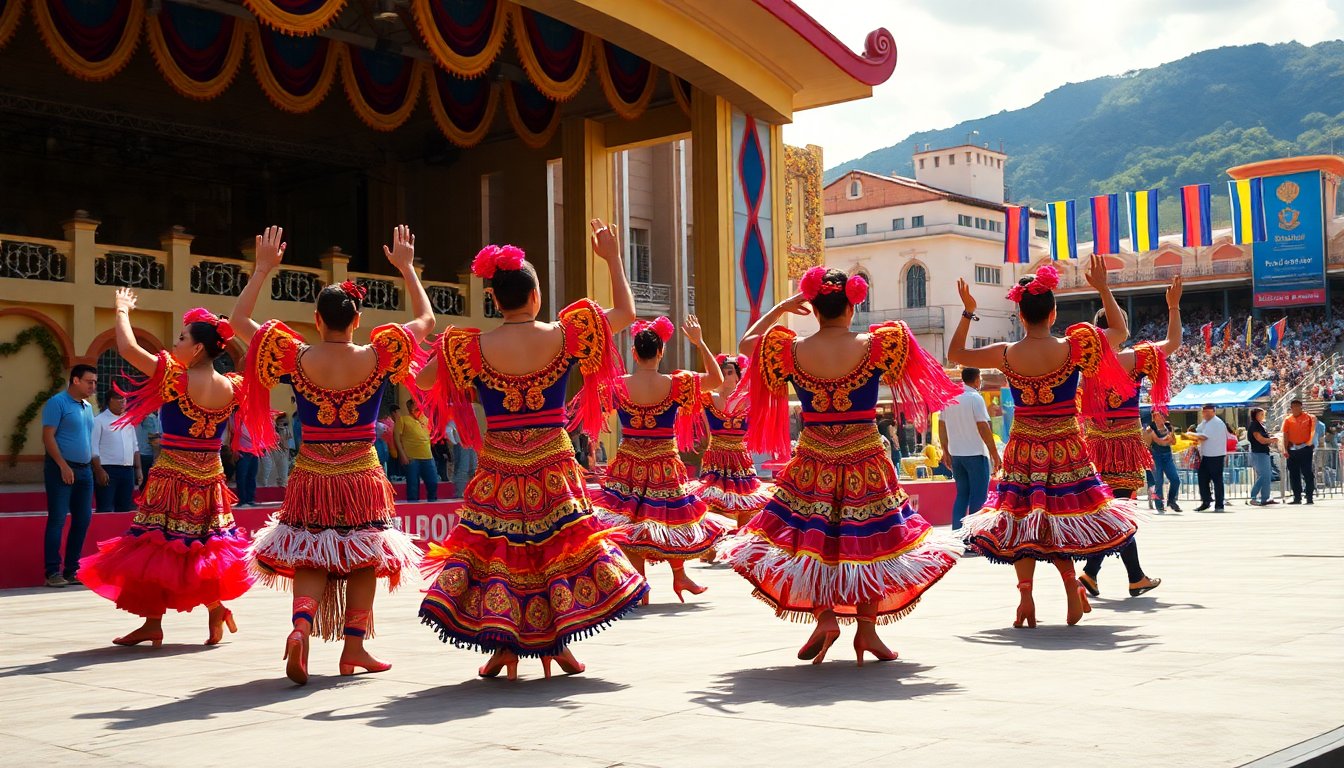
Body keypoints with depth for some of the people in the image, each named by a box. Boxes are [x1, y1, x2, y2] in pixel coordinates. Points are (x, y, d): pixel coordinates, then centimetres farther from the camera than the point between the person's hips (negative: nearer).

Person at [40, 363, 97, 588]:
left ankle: (72, 570, 14)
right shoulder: (57, 402, -7)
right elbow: (48, 436, -13)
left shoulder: (88, 407, 16)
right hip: (61, 468, -8)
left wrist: (91, 465, 14)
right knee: (57, 519, -7)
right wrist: (64, 466, -18)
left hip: (84, 469, 8)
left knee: (83, 519, 7)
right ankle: (53, 572, -4)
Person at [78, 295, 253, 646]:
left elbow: (128, 348, -13)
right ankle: (217, 607, 11)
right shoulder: (231, 387, -2)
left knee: (158, 545, 5)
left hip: (174, 476, -5)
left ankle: (153, 623, 9)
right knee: (203, 544, 18)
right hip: (211, 476, 5)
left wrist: (122, 309, 2)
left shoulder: (177, 379, -16)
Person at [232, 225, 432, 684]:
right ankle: (355, 646, 16)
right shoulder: (376, 357, -9)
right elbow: (426, 320, 7)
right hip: (362, 476, 0)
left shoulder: (297, 357, -9)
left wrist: (263, 269, 9)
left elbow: (239, 320, 5)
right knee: (364, 557, 14)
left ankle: (301, 624, -17)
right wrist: (406, 267, 13)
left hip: (310, 476, 1)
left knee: (309, 559, 9)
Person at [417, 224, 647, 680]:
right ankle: (557, 640, 15)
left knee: (496, 548, 9)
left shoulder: (474, 349, -9)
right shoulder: (565, 336, -7)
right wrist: (612, 257, 15)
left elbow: (423, 380, 4)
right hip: (553, 467, 1)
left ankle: (503, 643, 6)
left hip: (498, 471, 0)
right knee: (561, 544, 13)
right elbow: (626, 312, 6)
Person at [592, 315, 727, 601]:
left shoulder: (618, 385, -10)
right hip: (665, 464, 0)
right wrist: (699, 342, 6)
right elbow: (717, 379, 1)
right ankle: (680, 577, 31)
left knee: (628, 522, 8)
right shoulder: (675, 384, -10)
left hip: (628, 465, 0)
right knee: (670, 515, 18)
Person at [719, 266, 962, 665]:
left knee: (813, 541, 13)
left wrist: (780, 308, 19)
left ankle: (824, 615, 0)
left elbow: (746, 343, 14)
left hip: (812, 464, 1)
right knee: (869, 541, 10)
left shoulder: (791, 350, -5)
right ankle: (867, 628, 9)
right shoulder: (875, 346, -9)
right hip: (866, 464, -1)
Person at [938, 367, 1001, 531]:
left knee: (961, 494, 13)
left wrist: (946, 452, 18)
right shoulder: (975, 398, -11)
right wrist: (995, 454, -10)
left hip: (955, 454, 6)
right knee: (978, 497, 1)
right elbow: (983, 428, -15)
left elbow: (942, 427, 10)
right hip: (975, 454, -6)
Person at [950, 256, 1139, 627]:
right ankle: (1072, 588, 2)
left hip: (1023, 449, 1)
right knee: (1063, 514, 12)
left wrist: (967, 312, 13)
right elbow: (1121, 332, 8)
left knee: (1021, 518, 8)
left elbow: (955, 353, 8)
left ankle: (1026, 597, 4)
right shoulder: (1073, 348, -10)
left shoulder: (1005, 355, -7)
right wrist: (1103, 288, 12)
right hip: (1066, 449, 0)